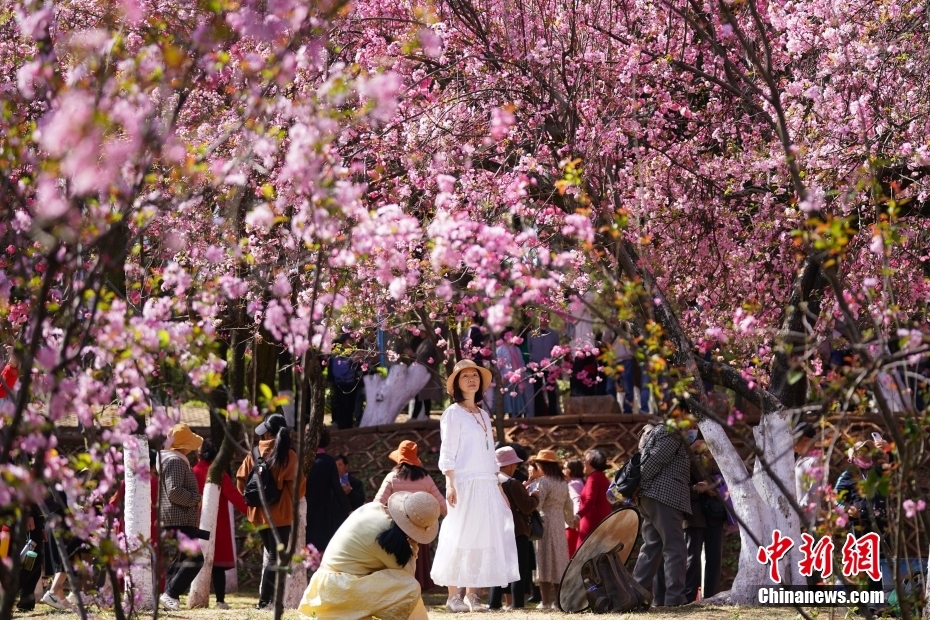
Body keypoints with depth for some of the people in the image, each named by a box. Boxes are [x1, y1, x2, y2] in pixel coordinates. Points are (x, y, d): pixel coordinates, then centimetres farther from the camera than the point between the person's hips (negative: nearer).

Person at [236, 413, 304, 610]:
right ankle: (265, 600, -9)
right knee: (277, 558, -1)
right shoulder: (288, 455, -9)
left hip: (259, 513, 5)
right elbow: (298, 485, -8)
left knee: (271, 555, 18)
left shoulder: (254, 454, 3)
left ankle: (266, 597, 15)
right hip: (280, 513, -5)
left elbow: (241, 480, 4)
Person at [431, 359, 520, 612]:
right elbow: (447, 452, -7)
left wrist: (499, 486, 15)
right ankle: (453, 596, -8)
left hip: (487, 485, 7)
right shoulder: (453, 413, 0)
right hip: (465, 484, -7)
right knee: (460, 537, -9)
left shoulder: (484, 415, 19)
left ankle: (471, 594, 6)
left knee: (483, 537, 3)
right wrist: (450, 484, -18)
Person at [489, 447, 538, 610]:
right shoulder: (512, 483, -15)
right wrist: (535, 497, 3)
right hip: (516, 531, -8)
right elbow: (526, 507, -15)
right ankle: (517, 602, -9)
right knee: (519, 569, -4)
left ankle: (495, 602, 11)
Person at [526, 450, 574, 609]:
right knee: (558, 560, 11)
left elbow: (535, 505, -18)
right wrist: (571, 521, 32)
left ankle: (546, 602, -7)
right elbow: (568, 506, 19)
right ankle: (559, 600, 11)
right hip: (560, 524, 7)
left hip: (545, 522, -7)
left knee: (545, 560, -5)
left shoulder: (543, 482, -9)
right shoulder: (563, 483, 13)